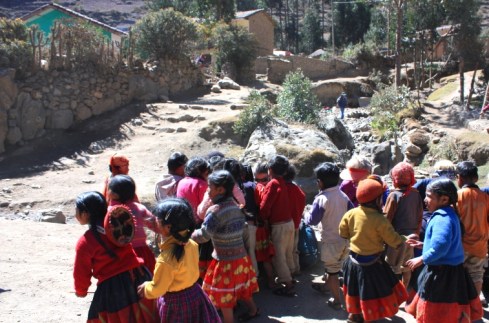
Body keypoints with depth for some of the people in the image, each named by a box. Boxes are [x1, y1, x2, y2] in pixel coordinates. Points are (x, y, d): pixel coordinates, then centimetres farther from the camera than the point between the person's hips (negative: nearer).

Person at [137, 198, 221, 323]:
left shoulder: (166, 259, -32)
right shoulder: (191, 244, -11)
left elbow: (157, 290, -19)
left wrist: (145, 287, 2)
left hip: (176, 303, -7)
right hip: (195, 295, 7)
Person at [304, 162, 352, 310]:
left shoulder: (321, 198, -20)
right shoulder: (343, 196, -2)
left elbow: (312, 220, -15)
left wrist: (306, 214, 5)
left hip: (331, 241, -6)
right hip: (345, 239, 6)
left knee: (332, 271, 9)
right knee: (331, 267, 28)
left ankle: (337, 300, 19)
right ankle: (326, 285, 48)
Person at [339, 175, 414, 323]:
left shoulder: (350, 213, -10)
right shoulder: (379, 220, -25)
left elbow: (343, 233, 4)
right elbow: (394, 240, -14)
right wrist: (406, 238, 5)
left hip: (354, 260, 6)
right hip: (372, 263, -6)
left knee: (357, 289, 24)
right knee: (374, 291, 11)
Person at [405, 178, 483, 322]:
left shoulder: (442, 218, -24)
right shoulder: (448, 214, 9)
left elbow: (440, 247, -33)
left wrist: (421, 259, -20)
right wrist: (423, 245, 16)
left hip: (442, 273, -10)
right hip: (449, 269, 10)